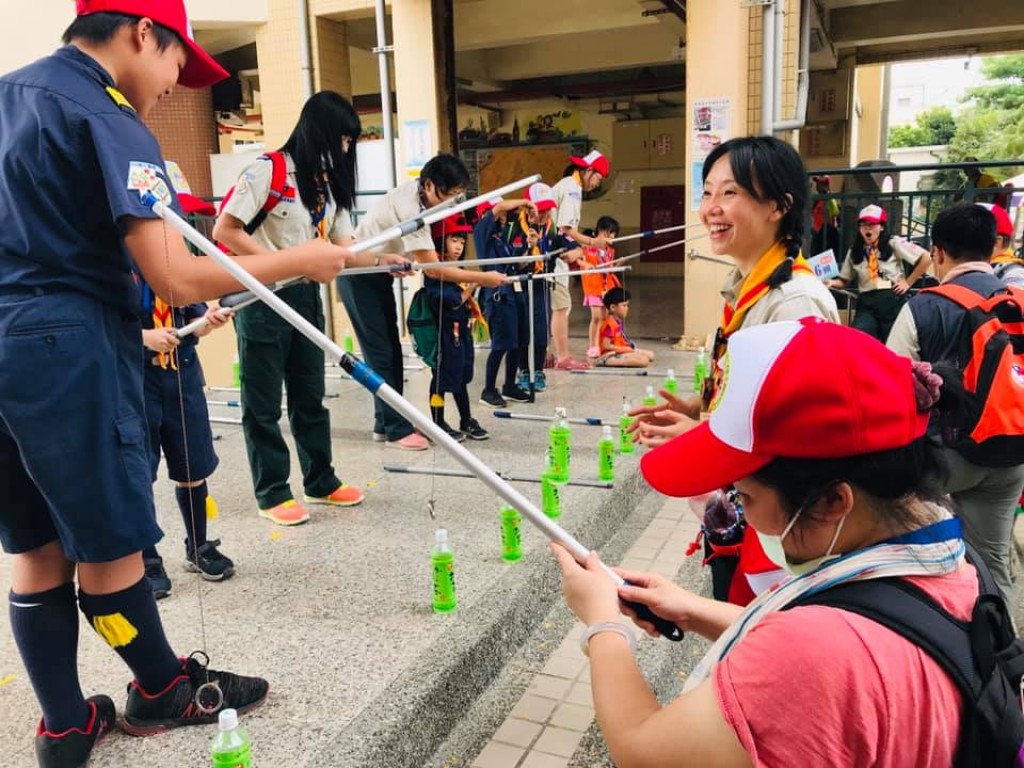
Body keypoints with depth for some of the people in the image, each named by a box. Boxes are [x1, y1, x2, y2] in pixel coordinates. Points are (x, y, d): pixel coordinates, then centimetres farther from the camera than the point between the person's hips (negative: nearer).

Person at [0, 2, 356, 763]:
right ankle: (164, 691, 27)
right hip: (66, 348, -9)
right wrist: (300, 260, -11)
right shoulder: (110, 124, -12)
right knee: (109, 542, 6)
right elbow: (177, 279, -21)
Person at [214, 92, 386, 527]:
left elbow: (342, 247, 6)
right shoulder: (268, 170, -13)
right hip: (262, 298, -7)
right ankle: (271, 494, 15)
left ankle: (320, 481, 27)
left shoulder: (329, 183, 10)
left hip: (306, 296, 7)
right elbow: (224, 231, -15)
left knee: (310, 394, 14)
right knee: (264, 403, 3)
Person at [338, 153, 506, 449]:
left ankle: (385, 424, 15)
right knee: (380, 353, -8)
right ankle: (396, 430, -4)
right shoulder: (409, 209, -30)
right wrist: (481, 278, -24)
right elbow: (433, 268, -28)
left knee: (392, 350, 8)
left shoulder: (415, 191, -3)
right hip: (359, 276, -9)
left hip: (379, 274, 9)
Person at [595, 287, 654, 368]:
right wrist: (626, 349, -18)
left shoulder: (619, 321, 10)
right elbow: (606, 345, -22)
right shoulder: (610, 324, -19)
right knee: (644, 361, -24)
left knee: (650, 355, 15)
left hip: (623, 350, 10)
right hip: (614, 354, -10)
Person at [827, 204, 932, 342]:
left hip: (893, 301, -2)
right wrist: (832, 282, -9)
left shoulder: (894, 244, 1)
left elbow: (926, 259, -1)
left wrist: (908, 282, -3)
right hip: (867, 304, 2)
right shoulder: (854, 252, 11)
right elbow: (844, 280, 13)